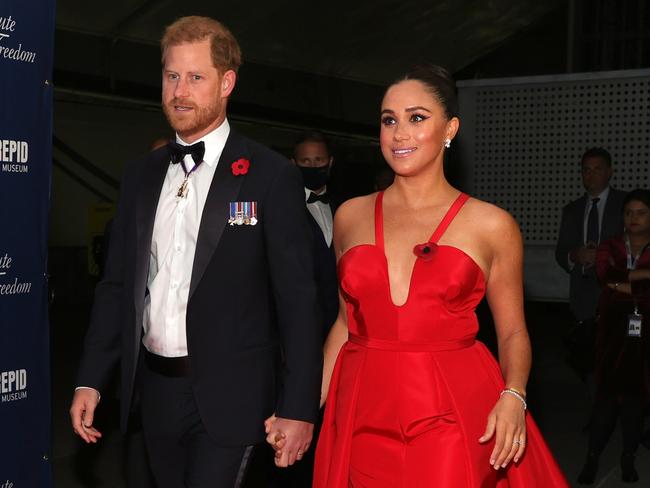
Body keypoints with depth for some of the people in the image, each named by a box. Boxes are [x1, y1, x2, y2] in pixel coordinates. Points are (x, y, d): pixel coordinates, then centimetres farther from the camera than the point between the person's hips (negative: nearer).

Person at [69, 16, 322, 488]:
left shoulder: (271, 175, -8)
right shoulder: (141, 175, 8)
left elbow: (297, 299, -9)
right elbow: (117, 284, 11)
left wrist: (298, 407, -11)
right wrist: (91, 379, 5)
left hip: (228, 394, -5)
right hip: (154, 387, 5)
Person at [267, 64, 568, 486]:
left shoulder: (491, 225, -1)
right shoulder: (351, 216, 7)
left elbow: (512, 332, 4)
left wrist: (513, 397, -13)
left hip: (454, 419, -3)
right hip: (363, 417, 3)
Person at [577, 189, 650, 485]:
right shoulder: (610, 247, 8)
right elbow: (606, 275, -13)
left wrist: (625, 286, -12)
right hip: (614, 331, 0)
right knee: (606, 395, -1)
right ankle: (592, 458, 7)